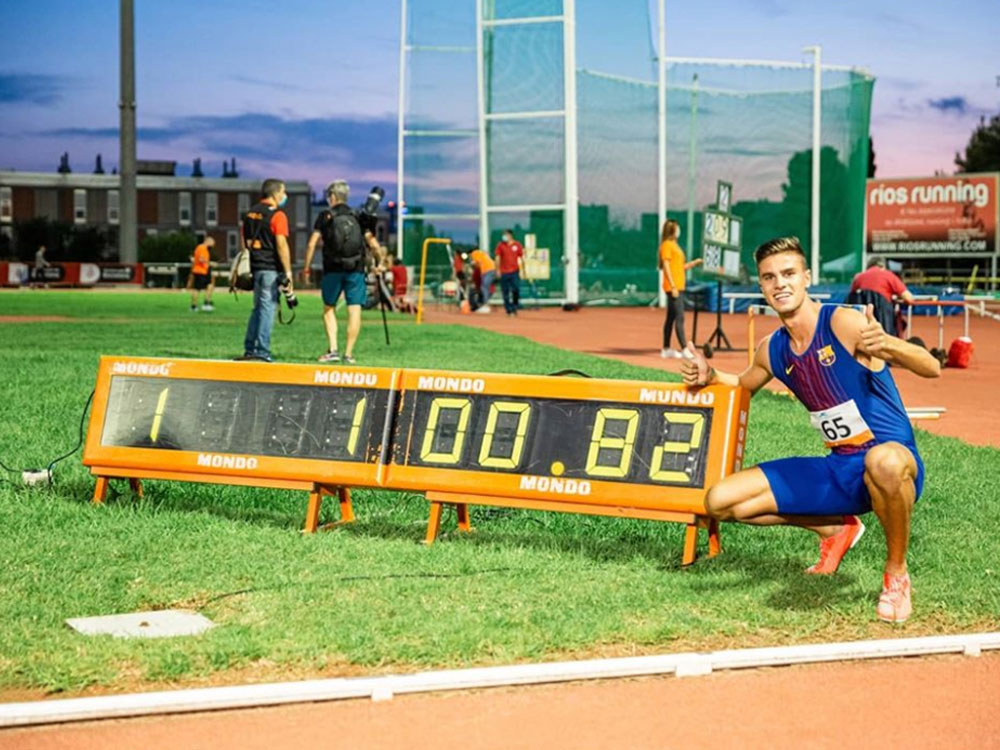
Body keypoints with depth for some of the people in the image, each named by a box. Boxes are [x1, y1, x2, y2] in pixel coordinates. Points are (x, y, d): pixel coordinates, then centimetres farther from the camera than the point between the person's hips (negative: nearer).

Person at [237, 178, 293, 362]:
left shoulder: (249, 214, 13)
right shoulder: (277, 215, -11)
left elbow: (245, 242, 16)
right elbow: (281, 245, -16)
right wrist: (288, 272, -14)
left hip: (255, 267, 7)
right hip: (271, 268, -7)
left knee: (258, 307, 16)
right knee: (268, 308, -4)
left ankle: (250, 348, 15)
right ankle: (262, 351, -5)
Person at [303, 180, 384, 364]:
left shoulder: (325, 216, 2)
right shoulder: (358, 217, 7)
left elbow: (312, 244, -4)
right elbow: (374, 245, 3)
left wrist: (306, 268, 4)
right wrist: (378, 262, 19)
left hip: (332, 270, -1)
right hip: (355, 270, 1)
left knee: (329, 309, 13)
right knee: (354, 311, 2)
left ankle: (333, 349, 1)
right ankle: (348, 353, -1)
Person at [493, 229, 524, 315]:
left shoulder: (517, 245, 5)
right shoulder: (500, 245, 3)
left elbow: (521, 258, 10)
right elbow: (497, 258, 2)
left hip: (514, 271, 0)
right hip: (504, 272, 0)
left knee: (516, 290, -7)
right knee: (505, 291, -1)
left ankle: (514, 308, 10)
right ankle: (508, 309, 6)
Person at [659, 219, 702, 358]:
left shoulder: (674, 245, 19)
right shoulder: (667, 245, -9)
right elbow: (666, 266, -15)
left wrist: (694, 263, 14)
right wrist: (673, 287, -20)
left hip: (678, 287, 10)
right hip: (673, 287, -10)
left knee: (671, 318, 11)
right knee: (679, 318, -13)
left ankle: (666, 350, 15)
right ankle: (684, 349, -17)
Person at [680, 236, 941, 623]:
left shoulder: (844, 323, -17)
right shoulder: (773, 349, 4)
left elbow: (932, 368, -22)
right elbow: (746, 384, 29)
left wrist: (887, 346, -42)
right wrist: (710, 376, 8)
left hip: (893, 461, -6)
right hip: (838, 471, 7)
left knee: (883, 461, -45)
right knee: (721, 501, 0)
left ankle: (897, 573, -15)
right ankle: (836, 529, 18)